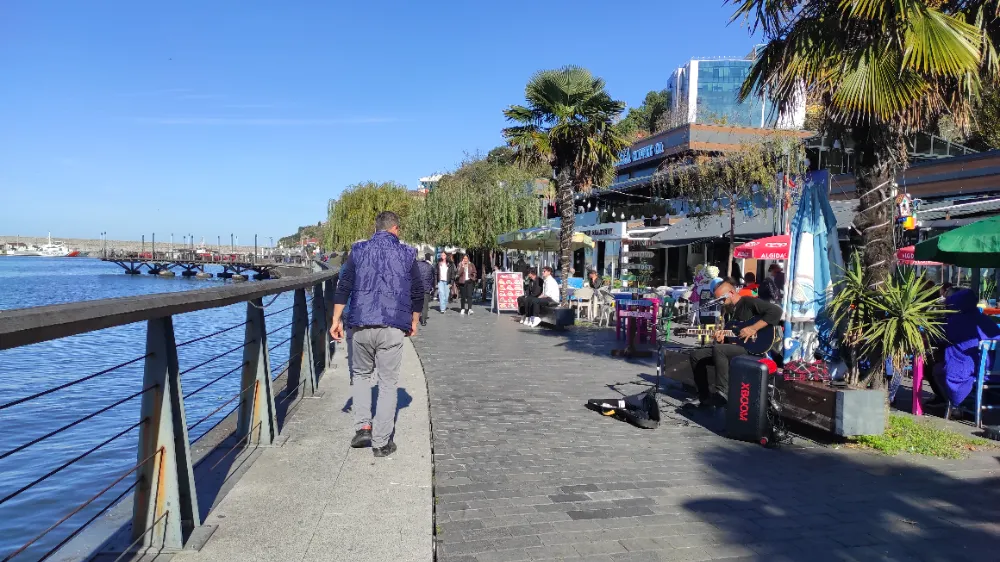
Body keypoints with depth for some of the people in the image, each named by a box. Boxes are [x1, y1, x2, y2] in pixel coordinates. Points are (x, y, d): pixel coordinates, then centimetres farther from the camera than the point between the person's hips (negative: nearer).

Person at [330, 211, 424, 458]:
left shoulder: (359, 250, 7)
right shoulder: (407, 254, 5)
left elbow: (343, 287, 3)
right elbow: (418, 293, 9)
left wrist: (336, 320, 8)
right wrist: (414, 322, 22)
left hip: (362, 325, 1)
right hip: (393, 327, -1)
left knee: (361, 374, 22)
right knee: (388, 383, 5)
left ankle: (362, 427, 11)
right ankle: (381, 442, 9)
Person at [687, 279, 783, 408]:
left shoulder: (749, 302, -6)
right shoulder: (729, 310, 19)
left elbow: (776, 311, -20)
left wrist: (753, 329, -22)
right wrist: (722, 340, -3)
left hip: (750, 348, -9)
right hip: (733, 348, 9)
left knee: (718, 349, -34)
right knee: (696, 356, 0)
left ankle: (722, 393, -29)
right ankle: (705, 396, 0)